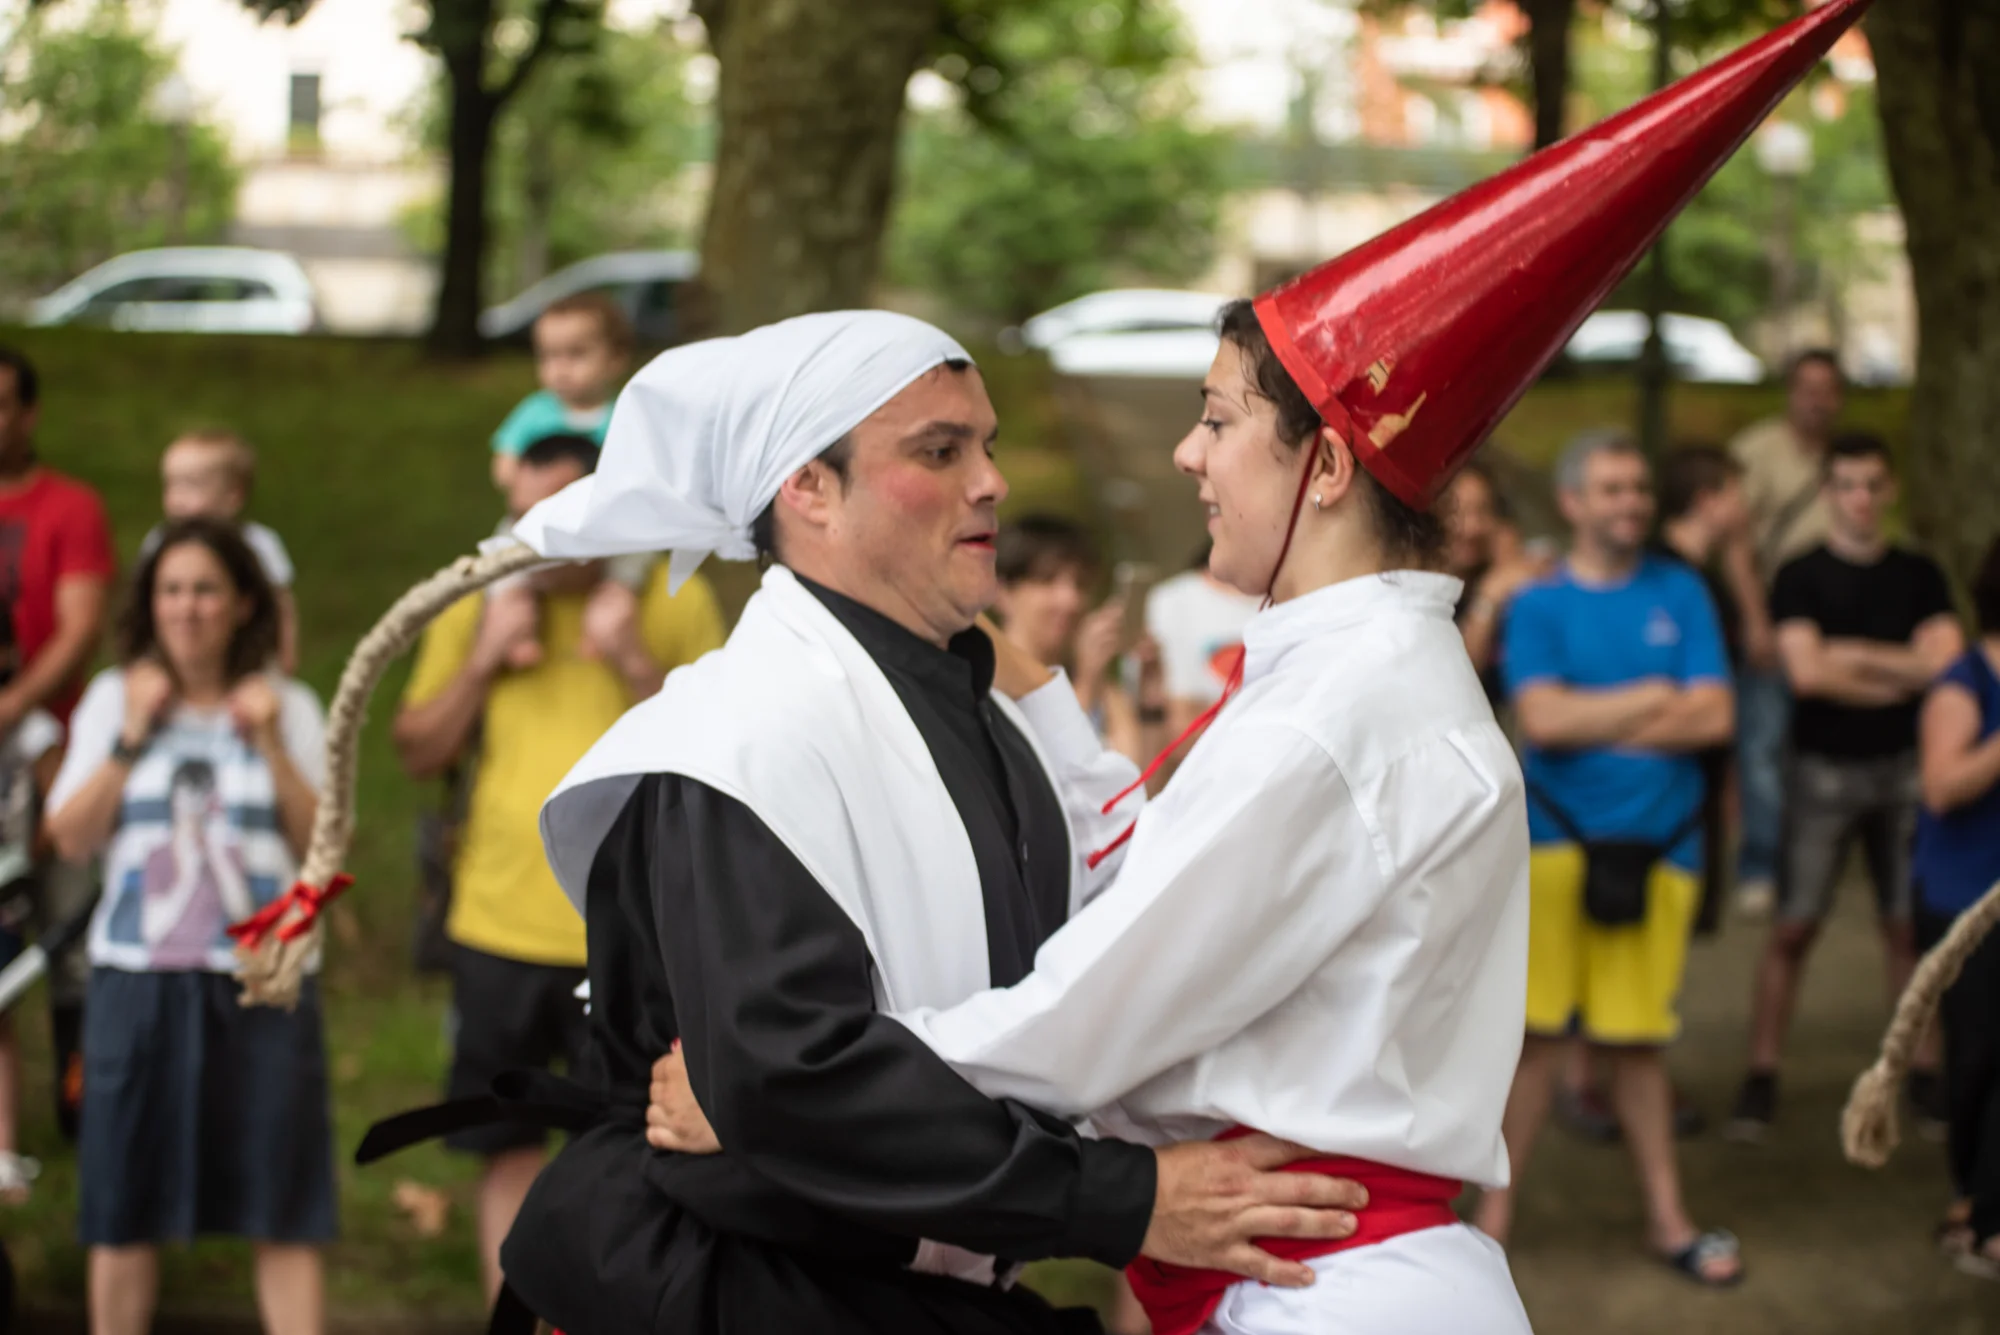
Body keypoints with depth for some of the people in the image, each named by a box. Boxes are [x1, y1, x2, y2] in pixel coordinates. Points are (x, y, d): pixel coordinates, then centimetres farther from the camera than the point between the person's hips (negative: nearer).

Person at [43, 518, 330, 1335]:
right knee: (123, 1210, 6)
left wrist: (270, 743, -8)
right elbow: (71, 837, 0)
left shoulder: (287, 707, 7)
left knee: (285, 1209, -3)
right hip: (138, 975, 1)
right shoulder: (114, 699, 9)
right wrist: (133, 736, -6)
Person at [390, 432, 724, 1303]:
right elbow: (418, 755, 6)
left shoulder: (675, 602, -3)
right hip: (496, 926, 3)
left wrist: (637, 665, -19)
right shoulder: (479, 603, 5)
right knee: (506, 1147, 11)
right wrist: (480, 662, -9)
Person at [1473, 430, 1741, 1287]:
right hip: (1558, 844, -2)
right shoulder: (1538, 605, 3)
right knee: (1538, 1032, -4)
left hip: (1658, 846, 2)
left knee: (1637, 1040, 9)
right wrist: (1654, 700, -6)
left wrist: (1593, 724, -6)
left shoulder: (1680, 594, 8)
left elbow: (1715, 718, -3)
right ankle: (1496, 1209, 5)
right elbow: (1543, 719, -12)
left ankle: (1667, 1217, 20)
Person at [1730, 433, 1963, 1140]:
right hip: (1822, 769, -2)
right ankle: (1762, 1075, 3)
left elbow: (1948, 660, -6)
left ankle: (1923, 1069, 14)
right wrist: (1900, 677, -7)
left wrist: (1852, 655, -8)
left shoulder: (1919, 575, 7)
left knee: (1908, 926, 6)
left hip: (1902, 767, 3)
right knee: (1792, 928, -3)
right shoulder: (1801, 577, -2)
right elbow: (1805, 672, -14)